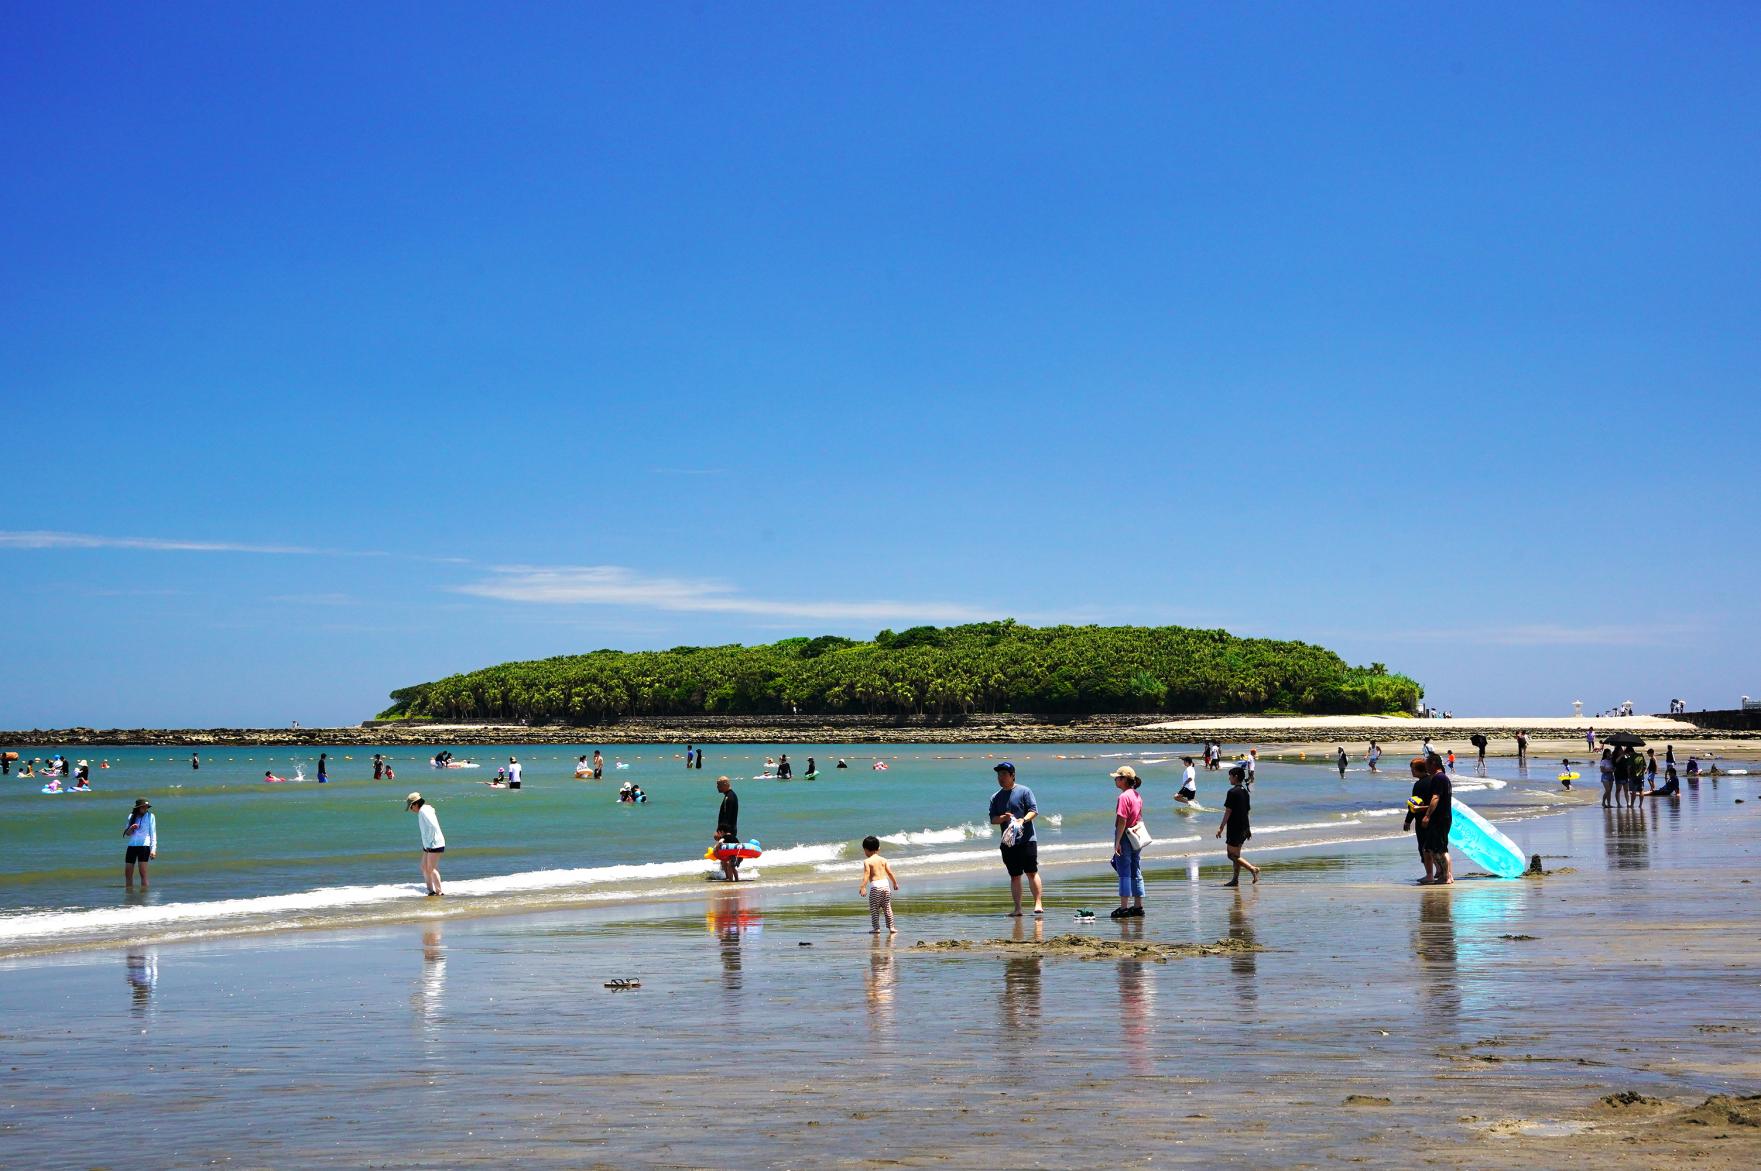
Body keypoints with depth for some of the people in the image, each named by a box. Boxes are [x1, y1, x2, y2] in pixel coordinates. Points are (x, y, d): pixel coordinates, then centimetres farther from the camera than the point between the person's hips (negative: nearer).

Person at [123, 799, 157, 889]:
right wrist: (131, 828, -8)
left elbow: (153, 834, 1)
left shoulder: (150, 816, 3)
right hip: (132, 846, 4)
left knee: (143, 873, -11)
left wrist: (153, 849, -8)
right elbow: (127, 834, 15)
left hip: (144, 847, -4)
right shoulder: (131, 816, 12)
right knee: (128, 874, 4)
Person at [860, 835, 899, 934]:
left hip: (875, 886, -5)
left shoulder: (867, 861, -4)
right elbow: (890, 873, 11)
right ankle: (891, 927, 12)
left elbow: (867, 874, -14)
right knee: (887, 908, 12)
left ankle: (876, 928, 1)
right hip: (885, 883, 5)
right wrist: (895, 883, 24)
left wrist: (862, 887, -19)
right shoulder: (883, 860, 10)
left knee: (874, 909, 4)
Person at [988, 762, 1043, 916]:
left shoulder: (1024, 791, 1)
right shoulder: (995, 797, 13)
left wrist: (1023, 820, -25)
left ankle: (1038, 904, -5)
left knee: (1032, 872, -6)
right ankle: (1017, 908, 7)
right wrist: (1003, 818, -13)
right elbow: (992, 819, 8)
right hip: (1007, 842, 5)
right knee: (1014, 876, 6)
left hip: (1026, 839, -5)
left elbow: (1034, 810, -6)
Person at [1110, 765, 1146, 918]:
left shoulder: (1124, 797, -17)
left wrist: (1117, 842, -19)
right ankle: (1138, 906, 15)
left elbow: (1122, 821, -20)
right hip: (1137, 839, 8)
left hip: (1125, 838, -8)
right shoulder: (1138, 796, 10)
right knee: (1136, 873, 12)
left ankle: (1124, 908, -4)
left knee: (1124, 874, -4)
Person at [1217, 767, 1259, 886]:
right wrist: (1248, 829, 22)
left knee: (1233, 856, -4)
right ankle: (1236, 880, 15)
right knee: (1236, 854, 15)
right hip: (1244, 827, 9)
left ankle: (1253, 869, -17)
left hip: (1235, 828, -9)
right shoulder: (1245, 791, 11)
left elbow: (1228, 811, -17)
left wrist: (1221, 828, -14)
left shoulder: (1232, 792, -15)